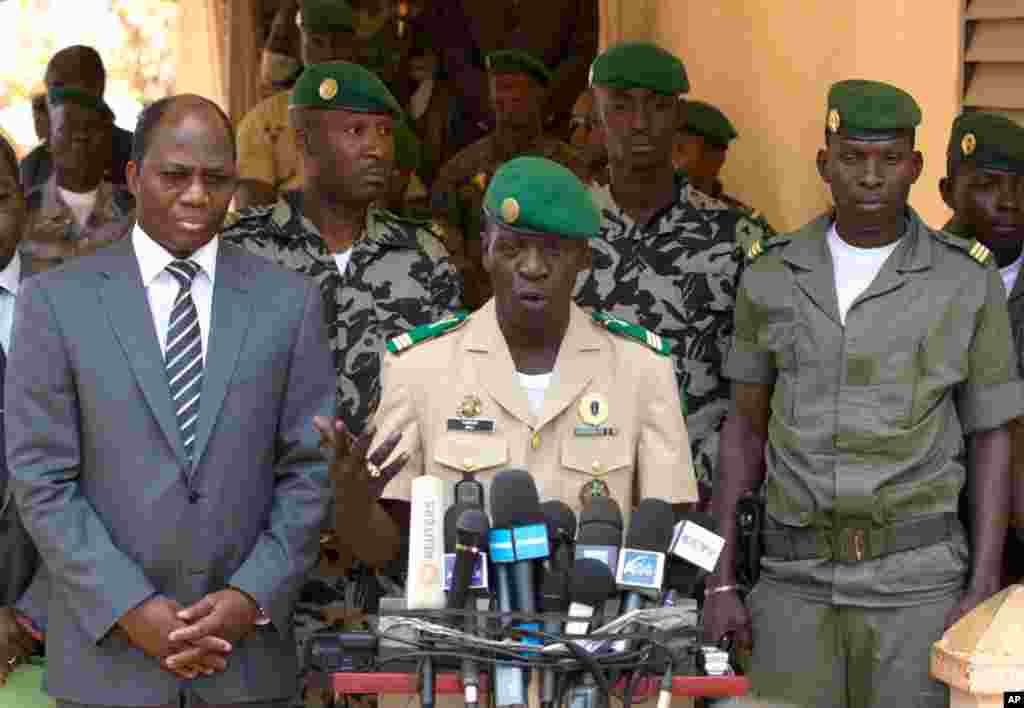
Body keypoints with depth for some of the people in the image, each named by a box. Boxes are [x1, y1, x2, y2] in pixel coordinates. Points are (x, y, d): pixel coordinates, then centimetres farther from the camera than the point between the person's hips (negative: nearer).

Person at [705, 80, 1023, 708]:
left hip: (917, 580, -2)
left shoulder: (967, 279, -3)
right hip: (802, 582, 2)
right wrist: (719, 583, 4)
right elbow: (746, 430, 10)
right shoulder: (773, 275, 3)